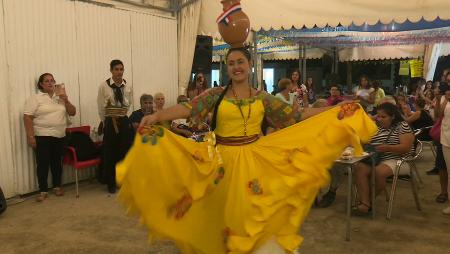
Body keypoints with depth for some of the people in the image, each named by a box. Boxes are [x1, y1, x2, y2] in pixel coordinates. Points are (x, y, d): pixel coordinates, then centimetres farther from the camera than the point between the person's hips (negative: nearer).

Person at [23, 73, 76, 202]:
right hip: (42, 136, -4)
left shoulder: (60, 97, 11)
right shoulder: (35, 98, -3)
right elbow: (27, 117, -8)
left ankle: (57, 186, 24)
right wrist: (30, 136, -15)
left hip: (60, 136, 4)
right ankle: (43, 191, 9)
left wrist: (66, 100, -8)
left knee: (57, 162, 10)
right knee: (42, 163, 0)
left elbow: (72, 113, 8)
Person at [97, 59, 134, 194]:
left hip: (125, 122, 3)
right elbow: (101, 108, 0)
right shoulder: (104, 86, -7)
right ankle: (111, 183, 19)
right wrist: (106, 123, 6)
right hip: (110, 123, -3)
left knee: (125, 151, 6)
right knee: (110, 153, 4)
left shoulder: (128, 86, 3)